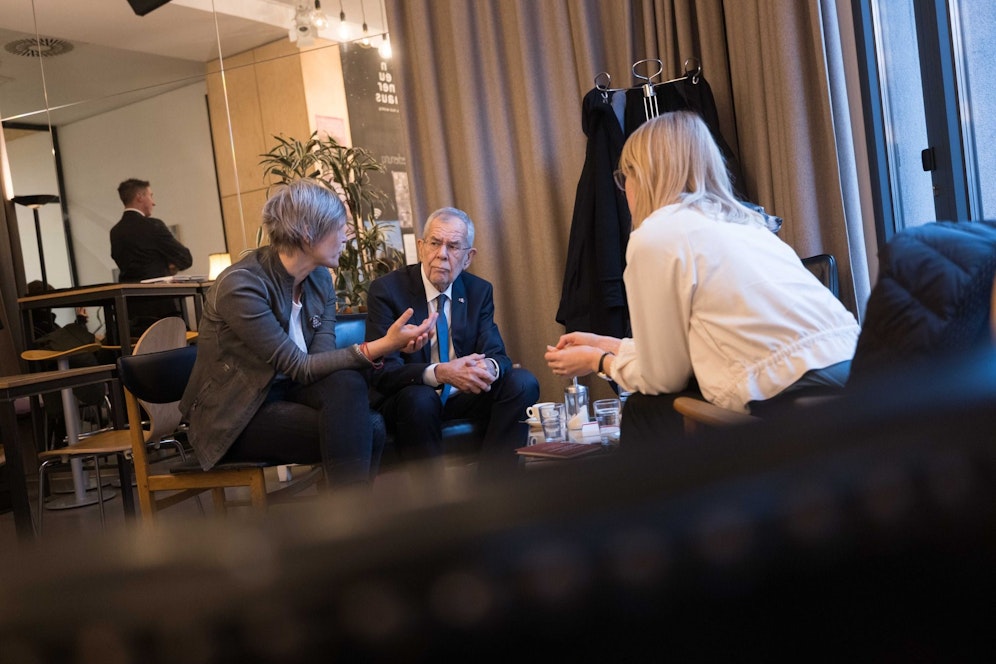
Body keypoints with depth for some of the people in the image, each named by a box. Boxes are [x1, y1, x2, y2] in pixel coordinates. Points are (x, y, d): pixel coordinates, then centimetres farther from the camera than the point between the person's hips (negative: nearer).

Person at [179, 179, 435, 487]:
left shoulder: (320, 278, 0)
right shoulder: (240, 286, -22)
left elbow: (322, 356, -10)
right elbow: (299, 368, -23)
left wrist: (390, 343, -26)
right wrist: (379, 347, -30)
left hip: (284, 392, 6)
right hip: (234, 418, -6)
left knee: (346, 383, -25)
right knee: (367, 430, -23)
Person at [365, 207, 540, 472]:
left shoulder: (479, 291, 5)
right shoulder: (386, 290, -10)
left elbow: (497, 354, -3)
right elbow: (383, 371, -18)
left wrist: (489, 367, -30)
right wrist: (439, 373, -36)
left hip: (462, 397, 5)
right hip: (409, 399, -4)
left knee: (523, 382, -18)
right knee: (418, 398, -37)